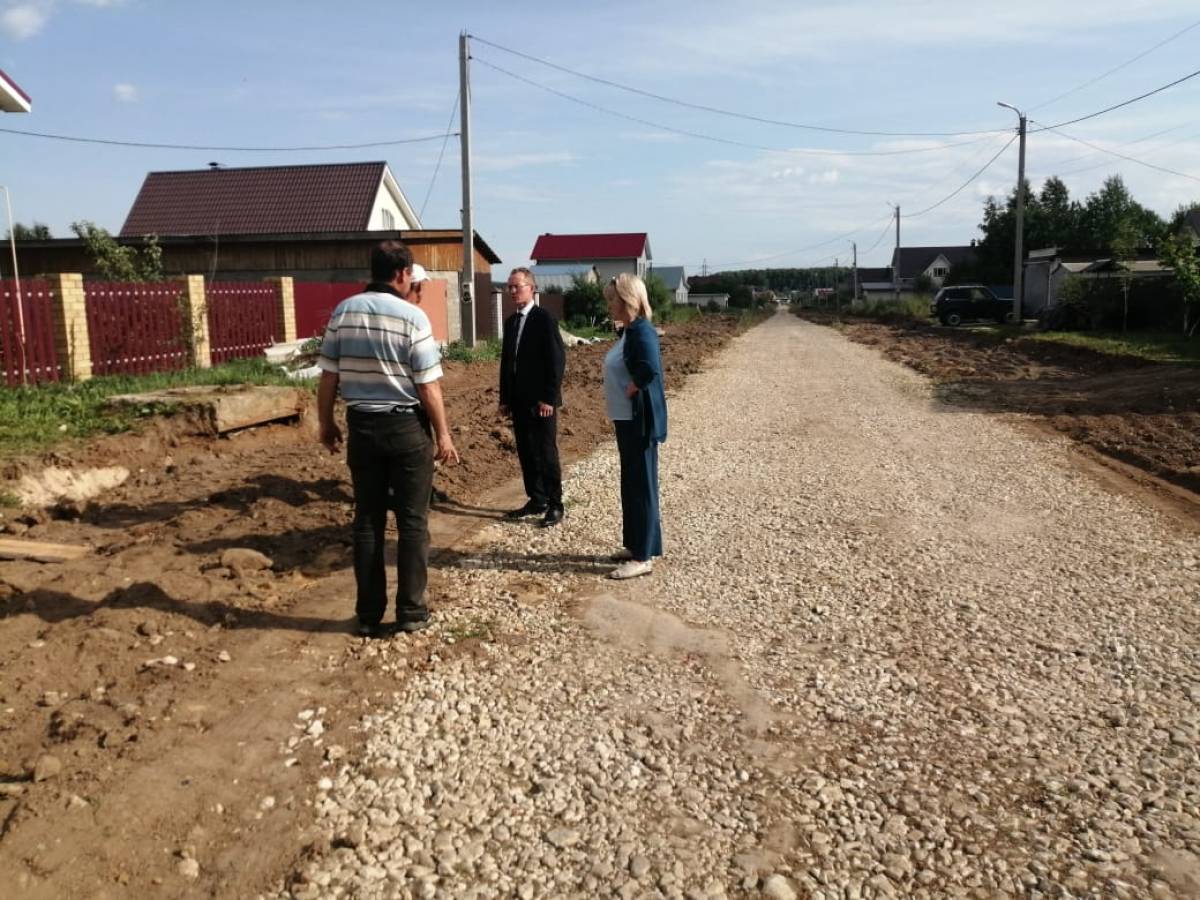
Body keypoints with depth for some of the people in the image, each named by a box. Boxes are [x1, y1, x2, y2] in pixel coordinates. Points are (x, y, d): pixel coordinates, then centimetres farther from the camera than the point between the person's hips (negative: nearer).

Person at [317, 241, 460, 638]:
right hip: (406, 427, -4)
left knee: (367, 521, 11)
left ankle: (369, 614, 17)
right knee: (412, 521, 7)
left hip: (362, 426, 4)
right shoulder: (412, 317, -11)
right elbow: (428, 386, -11)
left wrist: (326, 422, 14)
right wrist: (443, 434, -2)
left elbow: (328, 376, 1)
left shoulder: (344, 311, 0)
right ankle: (411, 611, 12)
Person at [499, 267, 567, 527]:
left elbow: (557, 360, -13)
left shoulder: (545, 319, -9)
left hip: (541, 400, -7)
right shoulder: (510, 321, 13)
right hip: (518, 400, 7)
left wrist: (549, 397, -17)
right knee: (526, 453, 10)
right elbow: (506, 361, 16)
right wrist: (505, 398, 12)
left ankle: (555, 505, 6)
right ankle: (536, 500, 20)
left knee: (546, 453, -2)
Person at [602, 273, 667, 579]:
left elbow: (650, 370, -33)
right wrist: (622, 395, 7)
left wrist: (630, 391, -19)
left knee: (641, 487, -2)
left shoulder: (641, 331, -18)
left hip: (639, 422, -10)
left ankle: (644, 557, 6)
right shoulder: (627, 331, 12)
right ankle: (636, 546, 28)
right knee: (632, 486, 17)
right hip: (627, 420, 10)